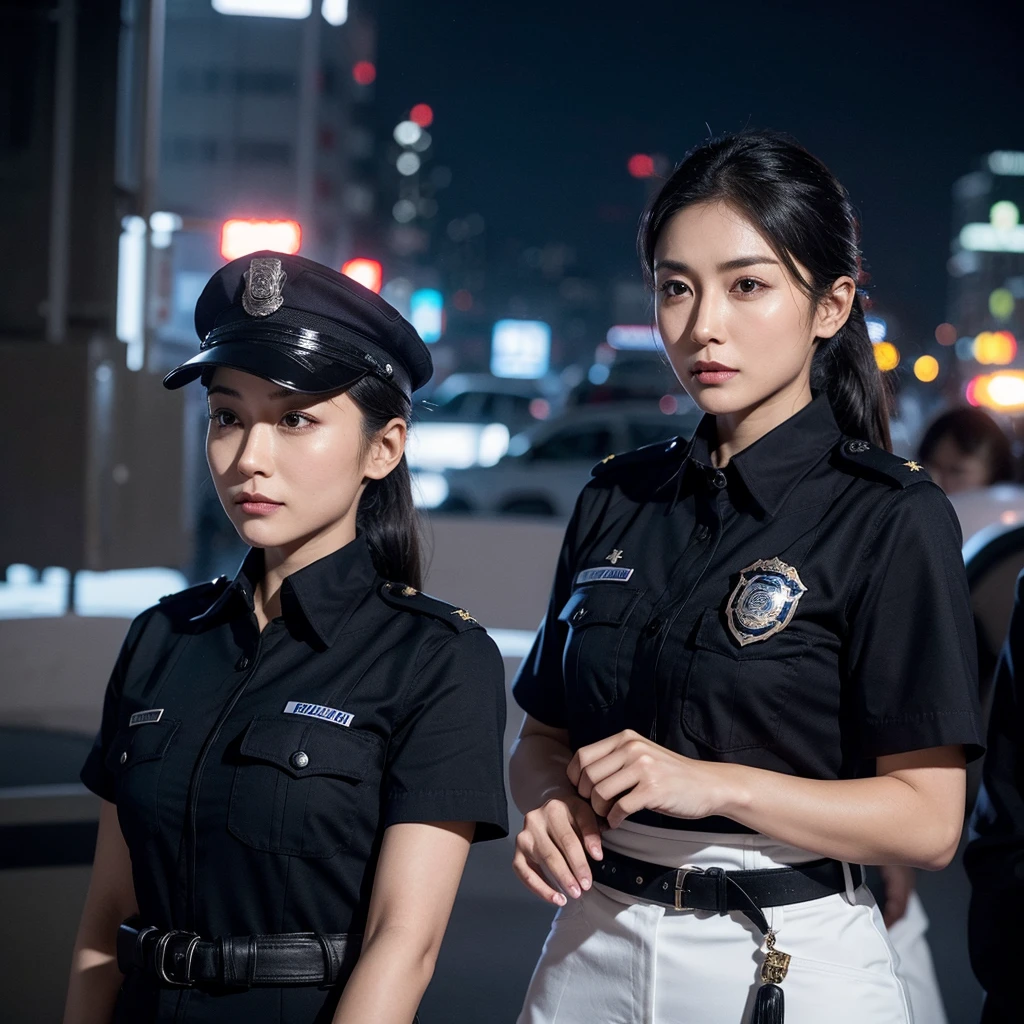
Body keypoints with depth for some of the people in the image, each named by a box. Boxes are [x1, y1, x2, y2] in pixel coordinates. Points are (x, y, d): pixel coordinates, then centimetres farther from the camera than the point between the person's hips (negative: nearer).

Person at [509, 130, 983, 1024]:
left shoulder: (893, 516, -10)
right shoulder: (616, 500, 6)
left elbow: (926, 820, -14)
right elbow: (544, 737, 12)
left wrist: (714, 784, -23)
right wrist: (548, 805, -10)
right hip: (593, 947, 5)